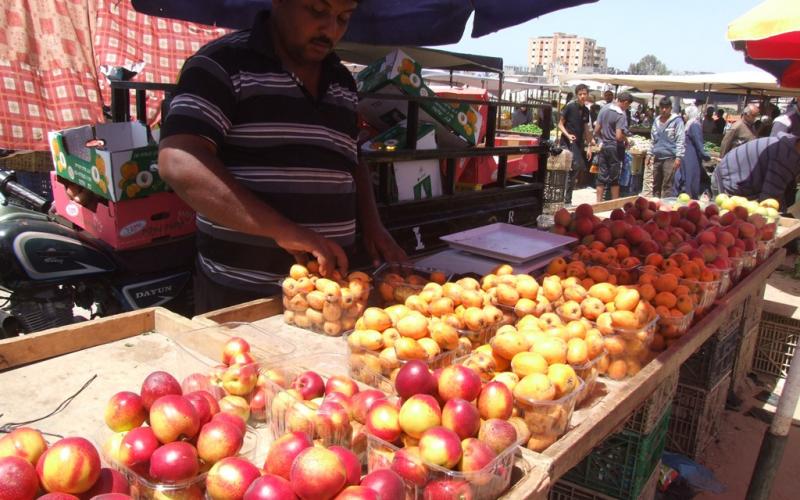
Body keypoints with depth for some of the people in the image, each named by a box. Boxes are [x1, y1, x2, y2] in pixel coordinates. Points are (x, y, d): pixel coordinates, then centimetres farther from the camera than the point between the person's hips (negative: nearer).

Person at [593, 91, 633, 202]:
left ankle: (599, 202, 10)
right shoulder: (621, 115, -17)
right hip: (615, 148, -5)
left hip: (604, 147, 5)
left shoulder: (604, 109, 3)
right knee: (614, 178, 4)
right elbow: (619, 136, -23)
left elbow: (596, 131, 4)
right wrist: (626, 140, -3)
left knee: (602, 176, 9)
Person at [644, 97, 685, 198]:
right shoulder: (656, 121, 15)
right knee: (655, 185, 10)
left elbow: (680, 140, -8)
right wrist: (650, 154, 19)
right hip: (657, 157, 6)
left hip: (670, 158, -6)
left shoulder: (677, 121, -4)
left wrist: (678, 157, -14)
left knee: (667, 186, -5)